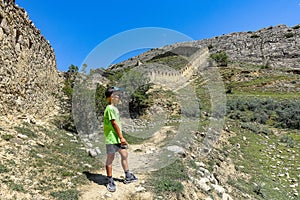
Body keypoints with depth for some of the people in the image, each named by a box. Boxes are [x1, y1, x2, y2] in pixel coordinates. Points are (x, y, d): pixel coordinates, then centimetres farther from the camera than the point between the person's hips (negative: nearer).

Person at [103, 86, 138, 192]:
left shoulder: (115, 108, 14)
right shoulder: (109, 109, -16)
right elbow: (114, 124, -19)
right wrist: (121, 137, -17)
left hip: (117, 138, 10)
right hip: (111, 138, -10)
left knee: (124, 155, 16)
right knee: (110, 158, 2)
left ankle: (128, 176, 30)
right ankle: (110, 181, 15)